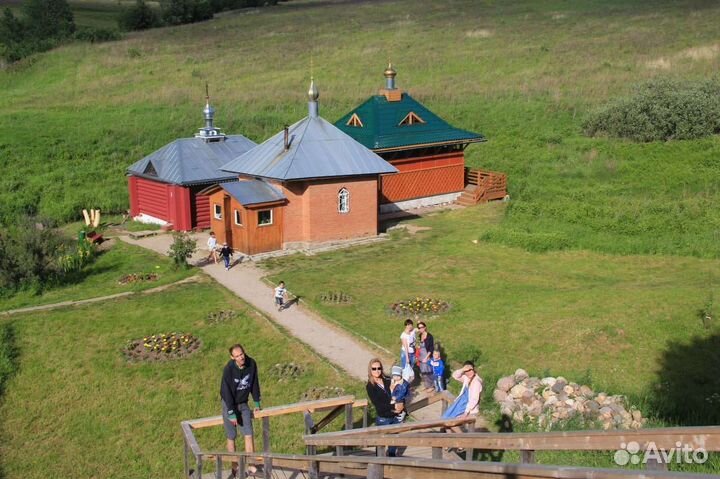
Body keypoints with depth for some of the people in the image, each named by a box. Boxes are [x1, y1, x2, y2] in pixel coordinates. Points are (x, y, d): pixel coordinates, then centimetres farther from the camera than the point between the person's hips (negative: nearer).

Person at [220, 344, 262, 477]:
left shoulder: (251, 364, -13)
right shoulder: (229, 369, -24)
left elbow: (254, 382, 2)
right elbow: (226, 391, -20)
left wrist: (257, 402, 10)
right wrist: (231, 413, -19)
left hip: (243, 404, 3)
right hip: (229, 404, -3)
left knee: (248, 435, -1)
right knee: (231, 437, 4)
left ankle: (251, 466, 8)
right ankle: (235, 467, 16)